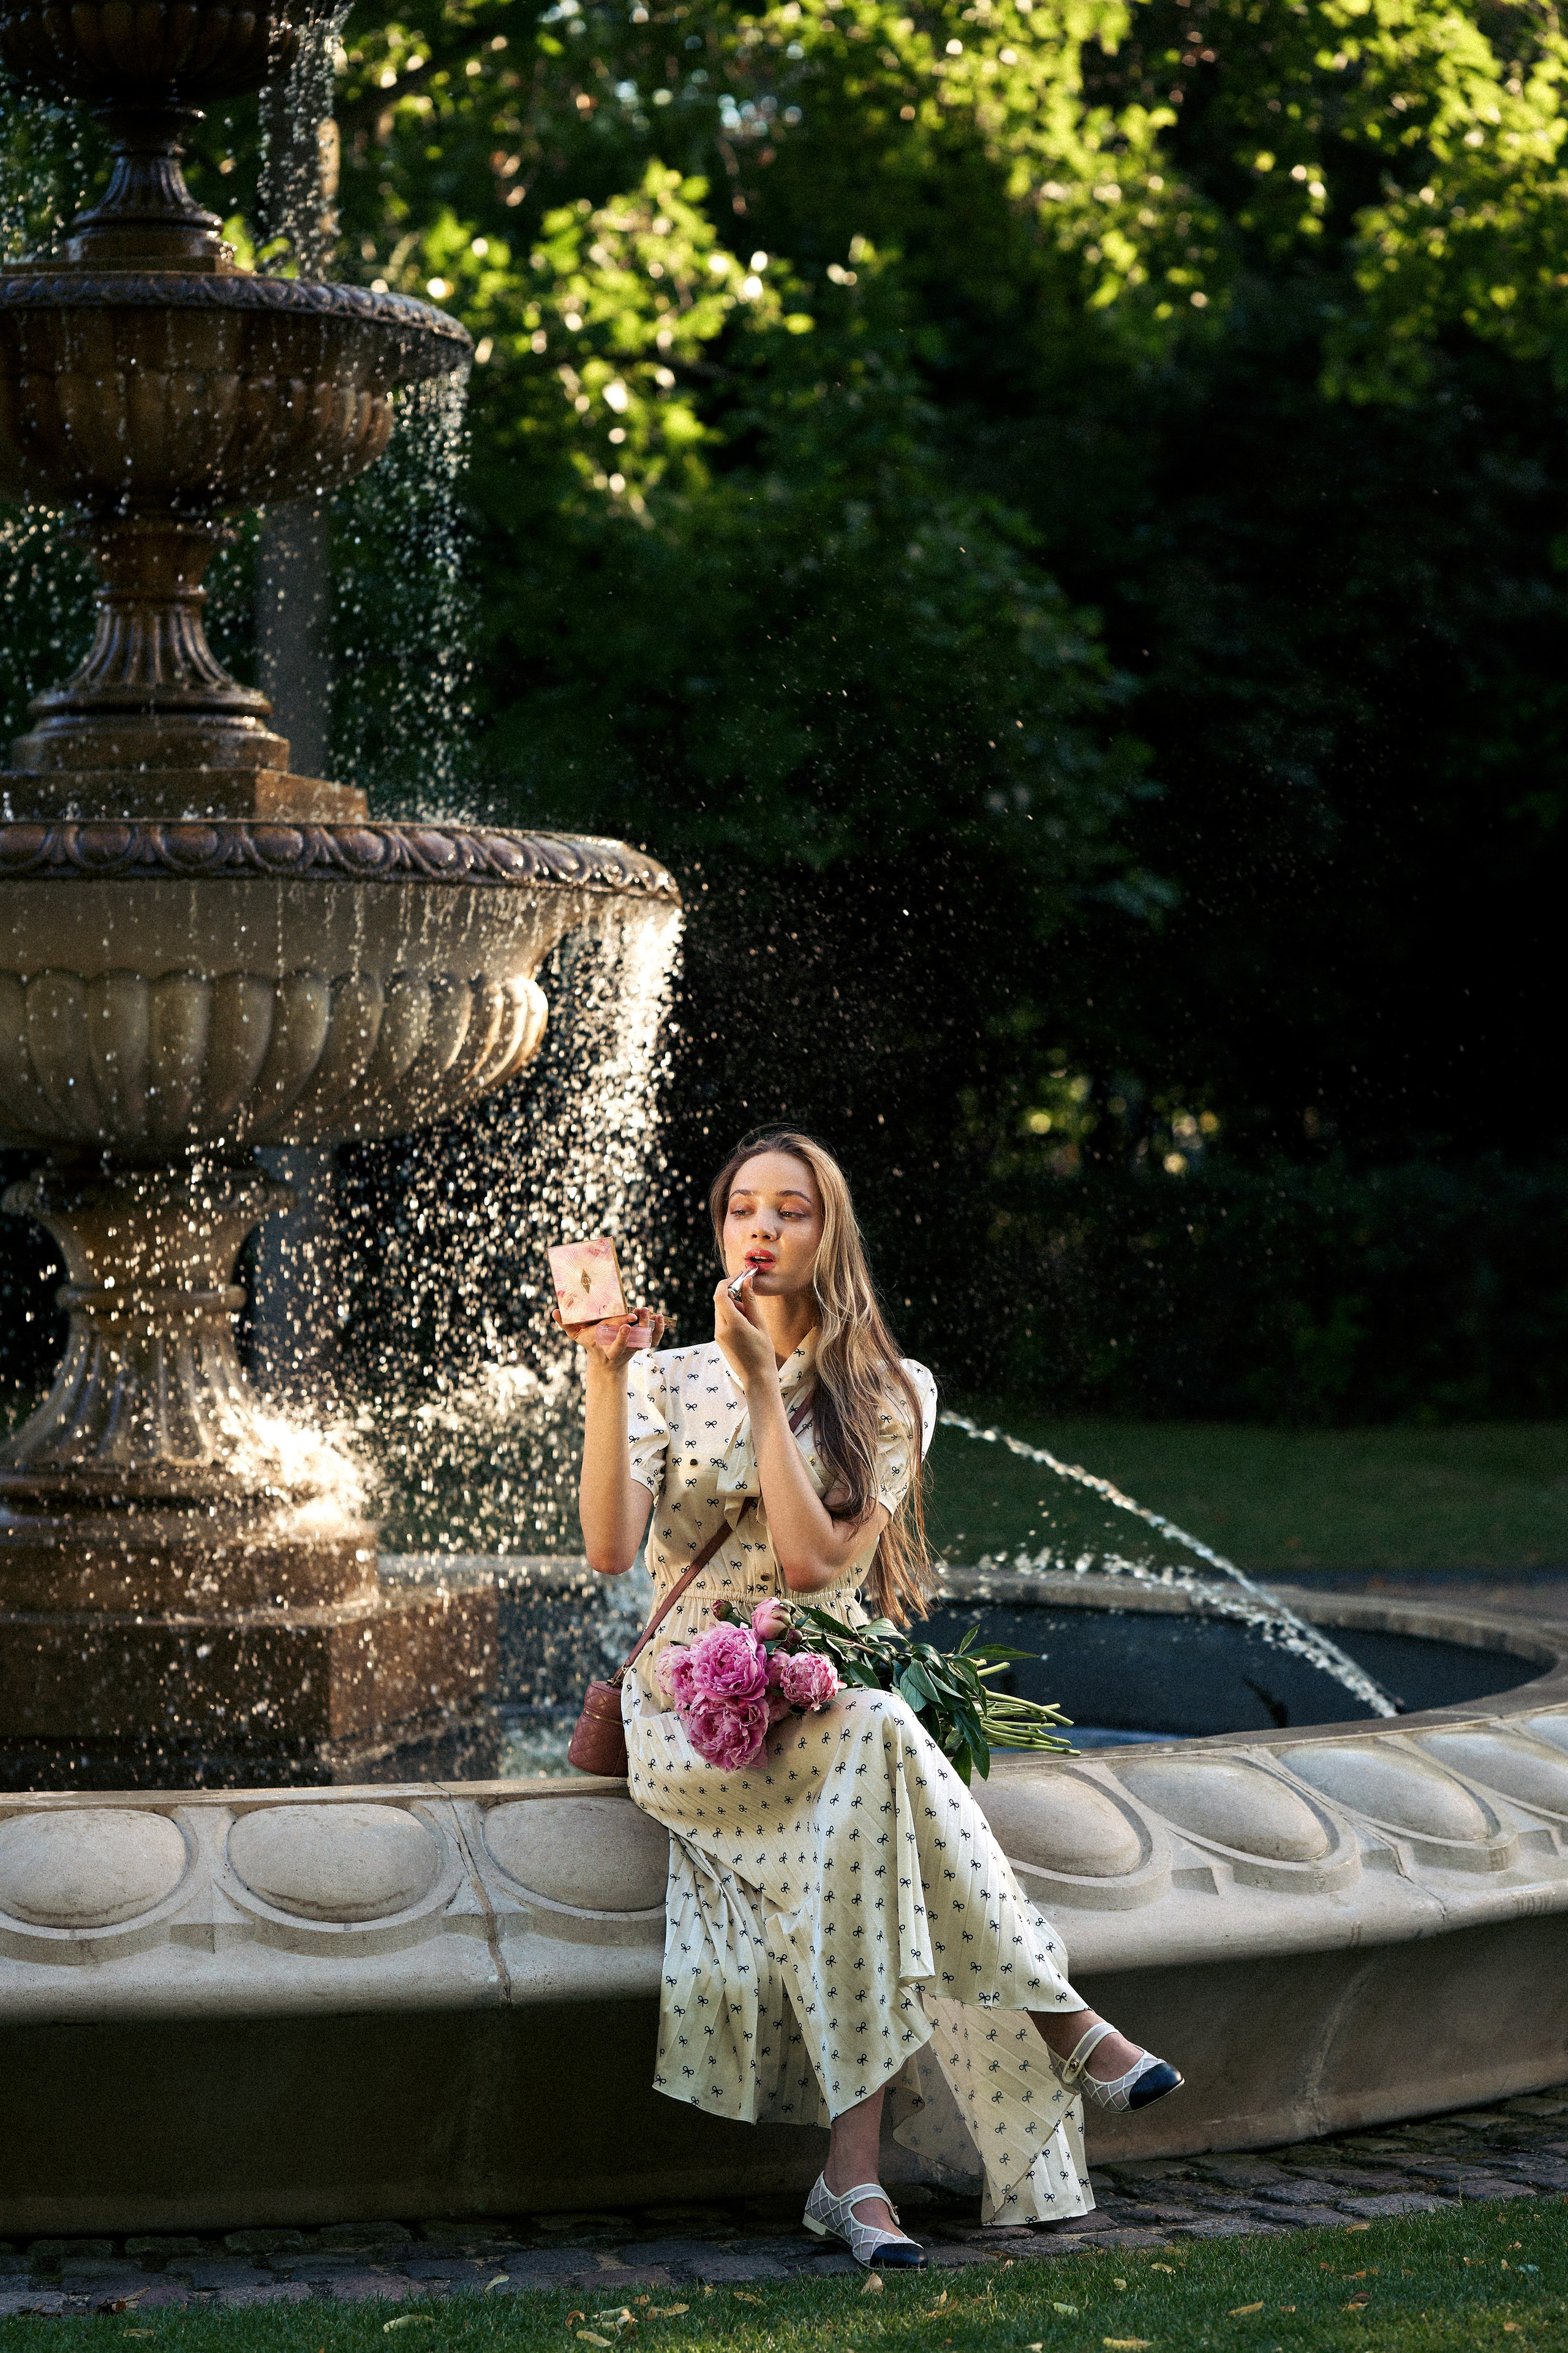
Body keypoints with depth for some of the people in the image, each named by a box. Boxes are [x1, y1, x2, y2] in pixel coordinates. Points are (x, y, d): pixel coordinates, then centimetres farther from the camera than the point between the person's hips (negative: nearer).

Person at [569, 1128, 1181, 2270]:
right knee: (870, 1742, -34)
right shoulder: (668, 1379, 9)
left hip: (829, 1696, 1)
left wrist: (760, 1384, -10)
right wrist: (605, 1379, -15)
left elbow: (815, 1558, -9)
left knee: (849, 1817, -36)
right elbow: (610, 1552, -8)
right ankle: (1057, 2019, -29)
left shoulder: (891, 1395, 7)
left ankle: (854, 2167, -38)